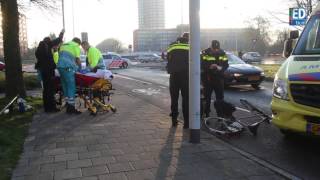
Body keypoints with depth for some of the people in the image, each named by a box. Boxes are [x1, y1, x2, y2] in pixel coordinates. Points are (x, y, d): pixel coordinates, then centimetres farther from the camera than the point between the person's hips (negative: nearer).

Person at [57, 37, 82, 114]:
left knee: (65, 87, 13)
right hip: (67, 67, -8)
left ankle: (68, 107, 18)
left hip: (59, 65, 8)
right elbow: (77, 59, 1)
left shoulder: (64, 45, 29)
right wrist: (80, 67, 17)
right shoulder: (76, 46, 7)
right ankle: (71, 108, -7)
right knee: (71, 87, -5)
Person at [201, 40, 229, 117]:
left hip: (219, 79, 2)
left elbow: (226, 65, 4)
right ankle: (206, 115, 17)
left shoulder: (222, 53, 3)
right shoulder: (205, 53, -7)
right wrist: (209, 67, -28)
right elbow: (202, 65, -12)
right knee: (207, 98, 5)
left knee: (220, 98, 5)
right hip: (207, 79, -2)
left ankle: (220, 115, 16)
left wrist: (220, 68, -16)